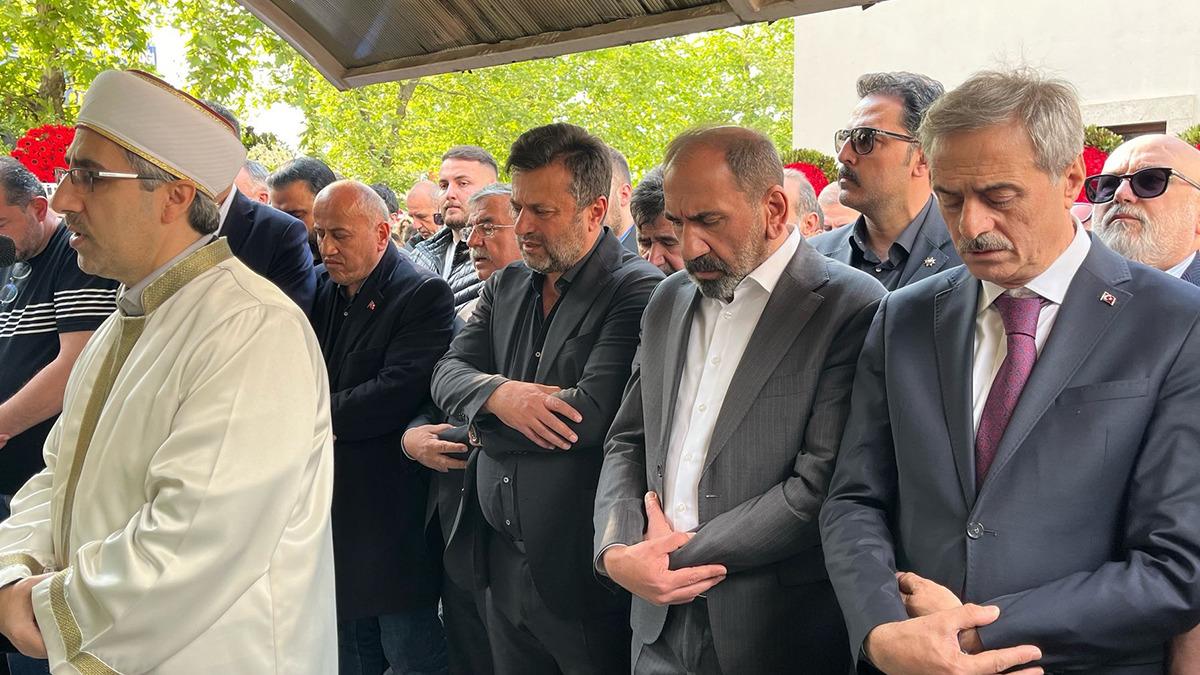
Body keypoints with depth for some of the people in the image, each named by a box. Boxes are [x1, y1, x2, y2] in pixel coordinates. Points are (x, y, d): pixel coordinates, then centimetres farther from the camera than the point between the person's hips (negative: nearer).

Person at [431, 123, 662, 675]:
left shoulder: (638, 291, -13)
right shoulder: (505, 287, 11)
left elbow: (593, 414, -23)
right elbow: (447, 373, 5)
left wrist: (481, 428, -9)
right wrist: (499, 394, -18)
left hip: (582, 570, -6)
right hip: (503, 563, 7)